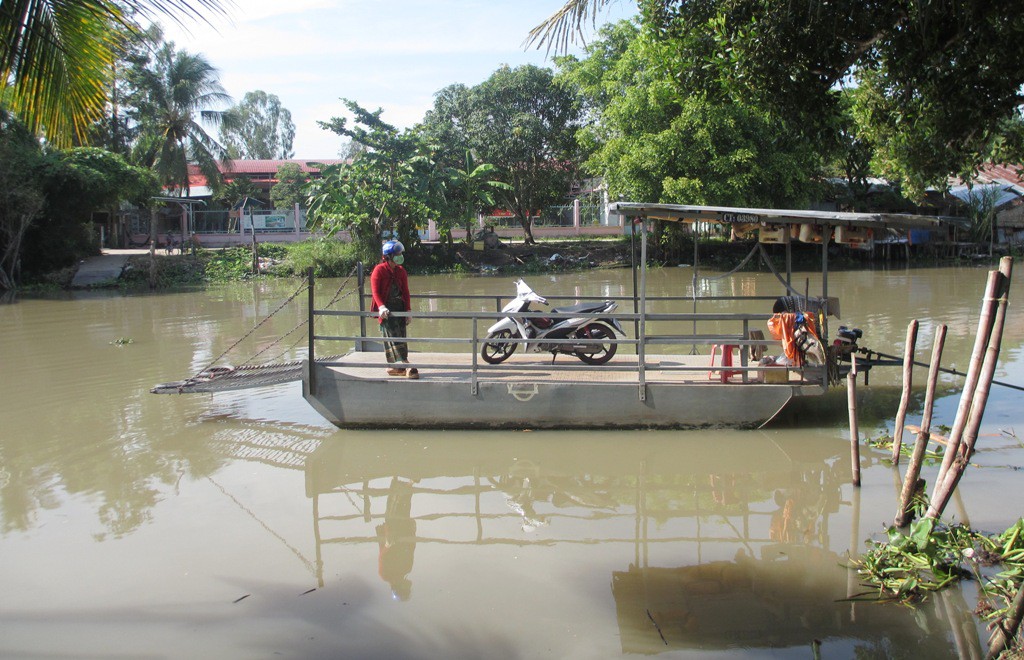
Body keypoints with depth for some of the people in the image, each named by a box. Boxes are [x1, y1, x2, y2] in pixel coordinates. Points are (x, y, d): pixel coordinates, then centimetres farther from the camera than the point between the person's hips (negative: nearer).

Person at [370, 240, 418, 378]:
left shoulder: (401, 271, 11)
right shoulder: (379, 270, -6)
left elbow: (405, 292, 12)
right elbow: (375, 291, -11)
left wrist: (408, 311, 6)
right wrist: (381, 307, -26)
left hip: (399, 307, 6)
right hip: (386, 309, -6)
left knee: (401, 337, 5)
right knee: (393, 336, -13)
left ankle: (393, 367, 12)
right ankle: (404, 365, -23)